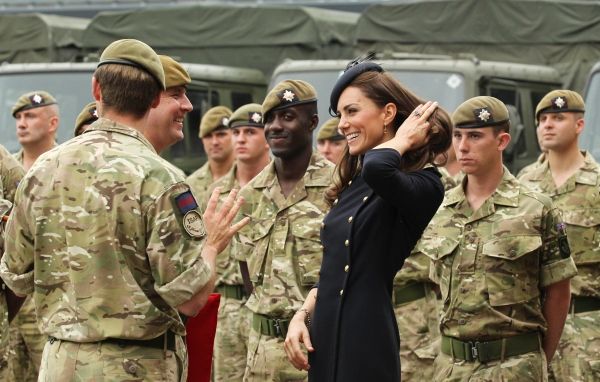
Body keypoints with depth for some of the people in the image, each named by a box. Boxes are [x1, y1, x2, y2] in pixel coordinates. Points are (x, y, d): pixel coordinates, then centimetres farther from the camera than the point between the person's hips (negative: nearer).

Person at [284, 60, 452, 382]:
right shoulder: (351, 186, 15)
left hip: (373, 344, -7)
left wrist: (403, 140, -11)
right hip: (326, 341, 8)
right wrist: (302, 315, 5)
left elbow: (377, 169, -32)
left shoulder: (423, 184, -9)